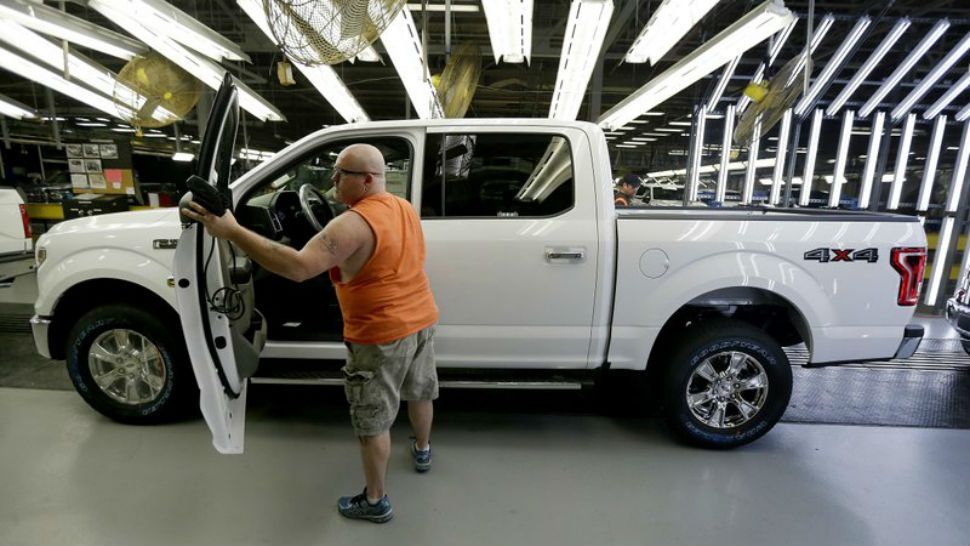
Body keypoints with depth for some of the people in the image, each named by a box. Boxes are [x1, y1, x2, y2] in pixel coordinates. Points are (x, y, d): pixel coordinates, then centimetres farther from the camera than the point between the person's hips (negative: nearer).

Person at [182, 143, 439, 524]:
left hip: (381, 336, -8)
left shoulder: (354, 224, -24)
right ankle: (422, 450, 53)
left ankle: (375, 501, 28)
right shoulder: (405, 208, 4)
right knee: (419, 392, 28)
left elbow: (298, 267, -34)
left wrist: (233, 232, -31)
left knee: (373, 422, 10)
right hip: (422, 320, 8)